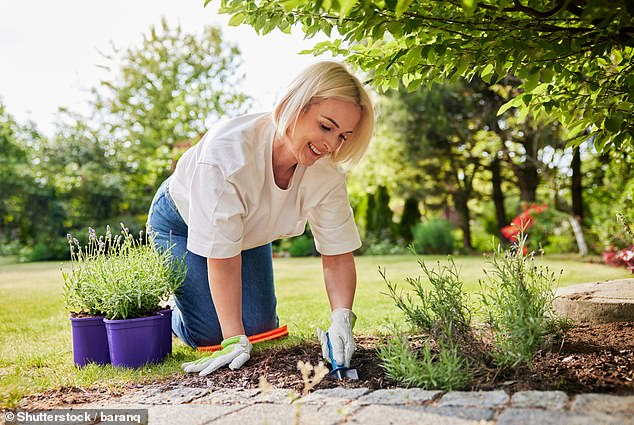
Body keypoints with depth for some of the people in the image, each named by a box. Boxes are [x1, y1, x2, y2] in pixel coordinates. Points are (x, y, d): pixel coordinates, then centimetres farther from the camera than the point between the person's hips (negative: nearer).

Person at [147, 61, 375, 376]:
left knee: (260, 327, 2)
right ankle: (171, 314, 25)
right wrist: (235, 341, -34)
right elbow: (223, 257, -37)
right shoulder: (229, 149, -43)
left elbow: (337, 256, -22)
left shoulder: (327, 172, -27)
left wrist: (342, 320, -39)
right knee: (210, 333, -9)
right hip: (180, 222, -4)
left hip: (249, 227, 5)